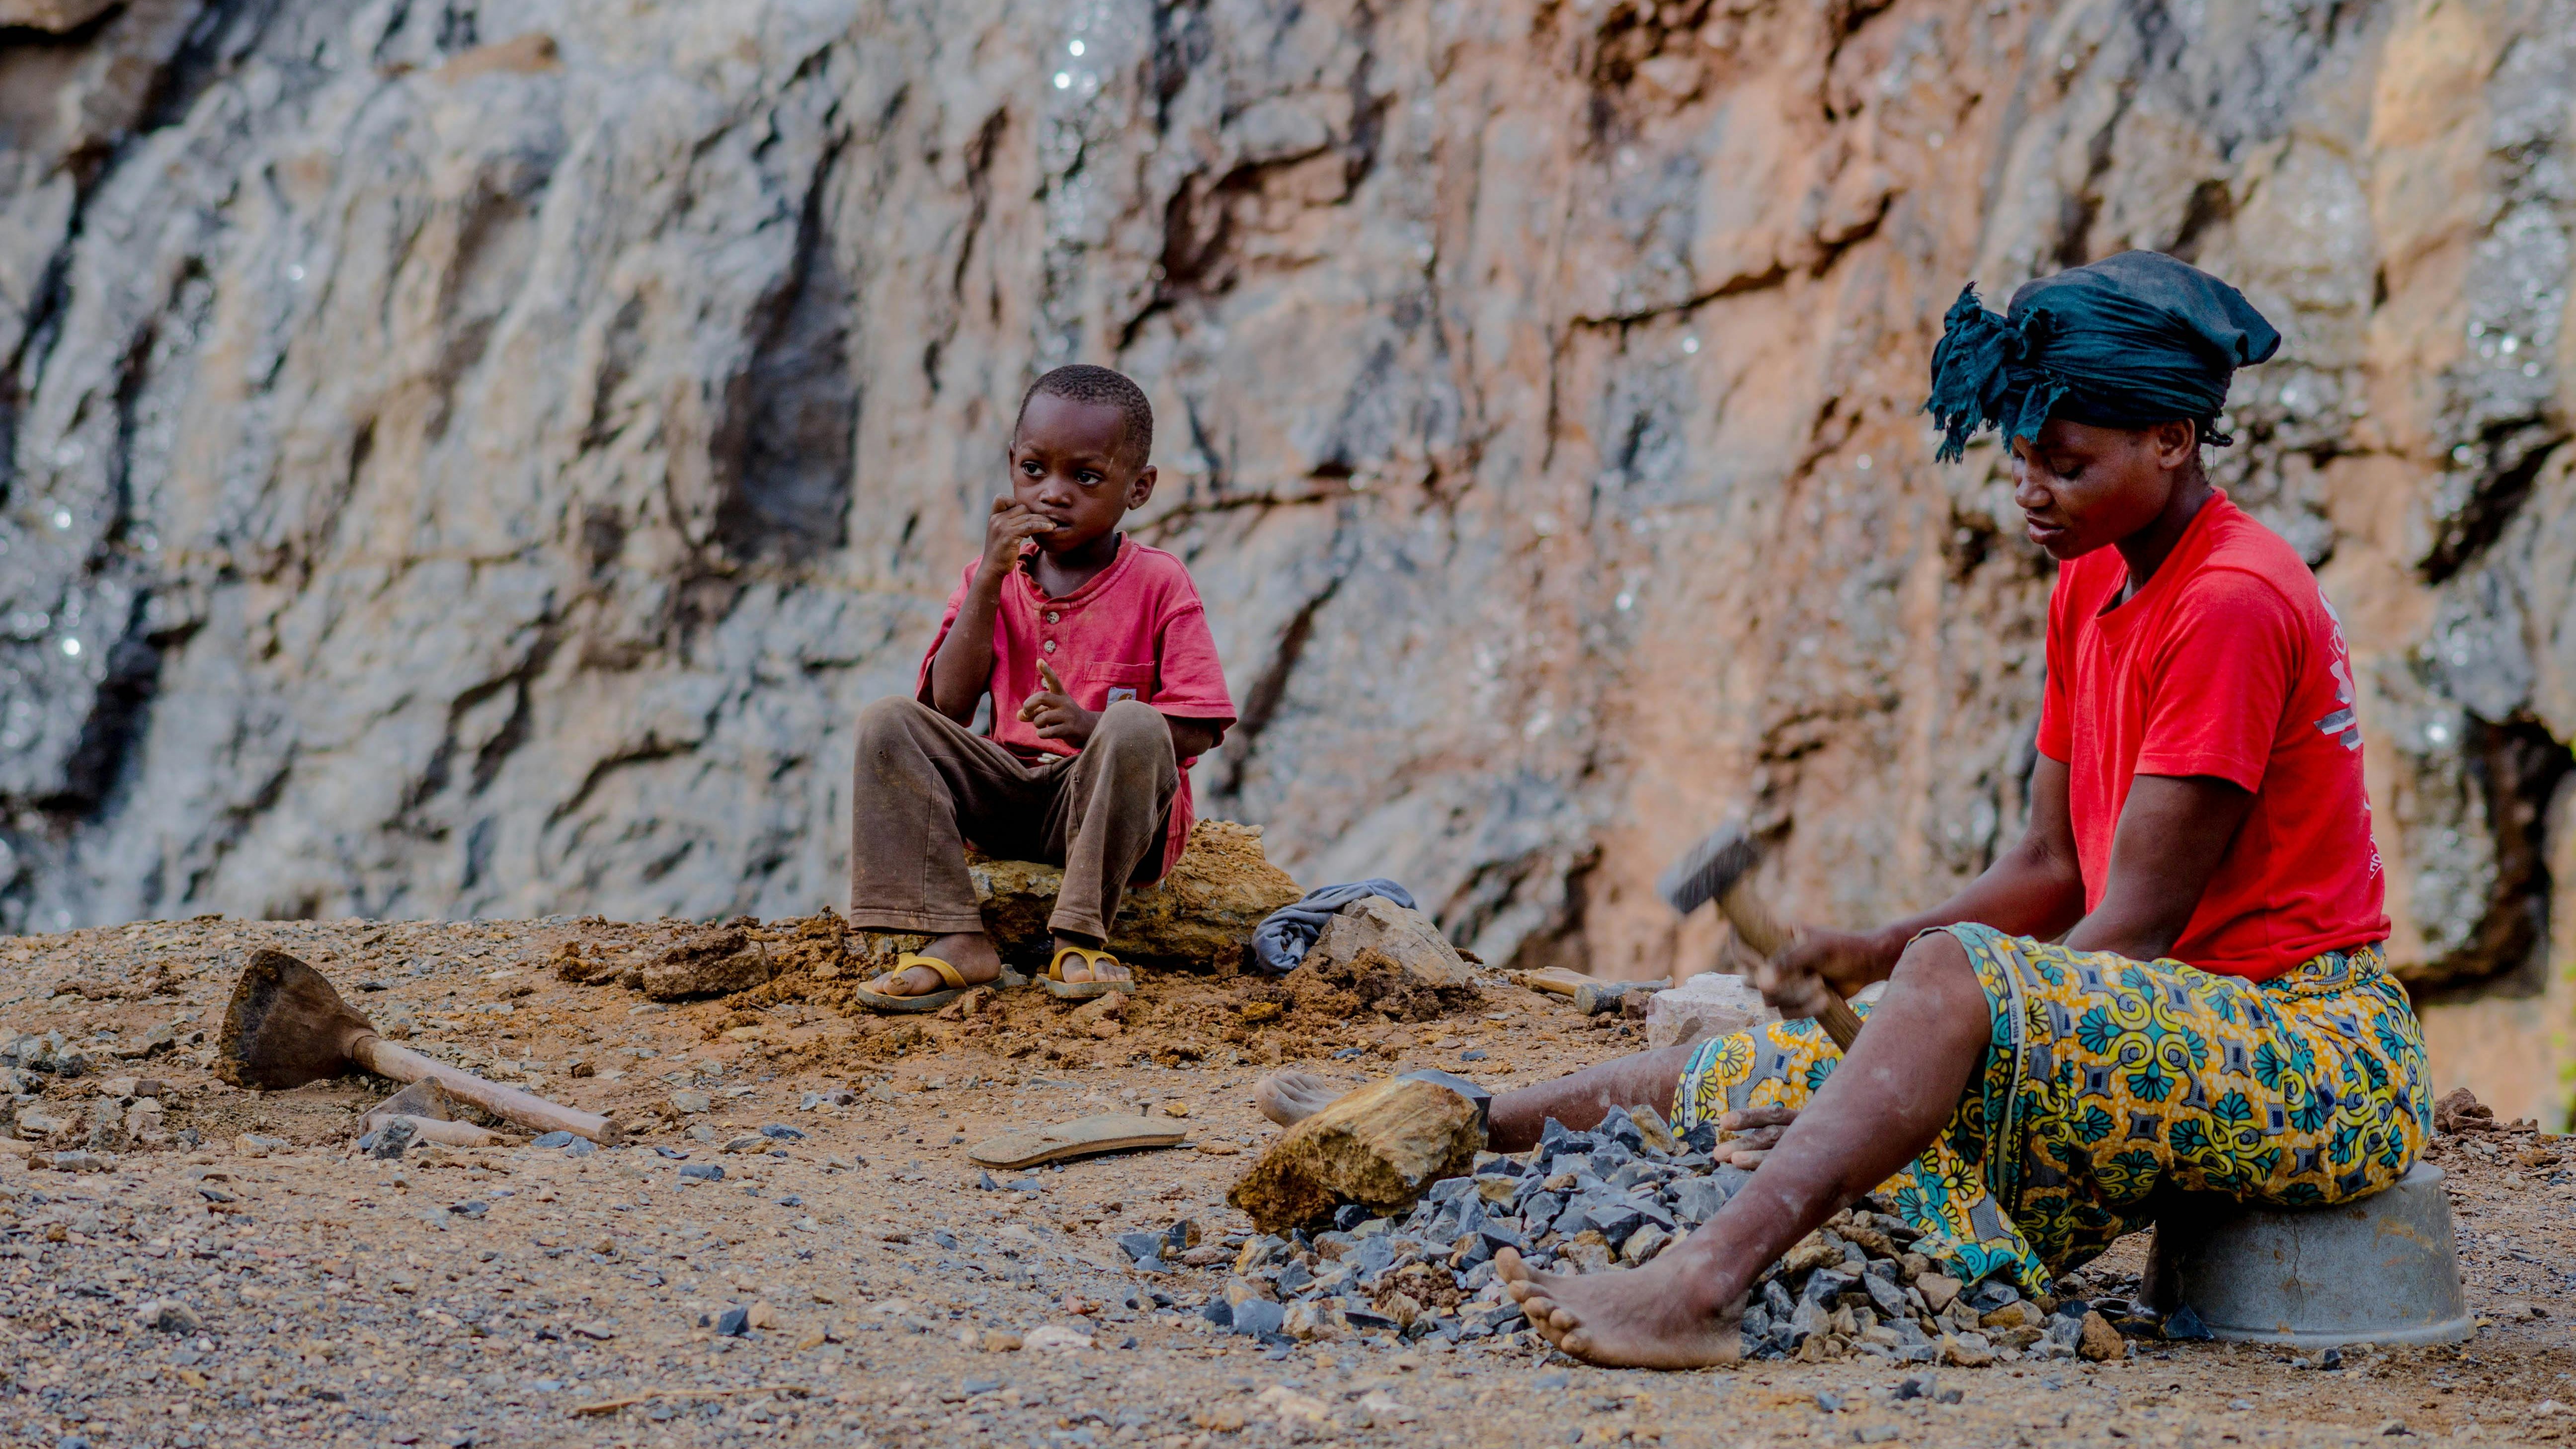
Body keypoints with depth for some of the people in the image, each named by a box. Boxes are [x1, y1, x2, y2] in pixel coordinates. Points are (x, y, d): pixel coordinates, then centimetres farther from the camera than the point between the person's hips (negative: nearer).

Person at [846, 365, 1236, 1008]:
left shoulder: (1158, 583, -3)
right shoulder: (993, 577, 8)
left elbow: (1199, 731, -10)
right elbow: (951, 703, -6)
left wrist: (1095, 726, -27)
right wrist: (990, 578, -12)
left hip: (1108, 807, -4)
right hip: (1007, 798, 4)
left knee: (1134, 727, -35)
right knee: (887, 724, -16)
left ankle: (1081, 940, -29)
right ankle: (956, 940, -28)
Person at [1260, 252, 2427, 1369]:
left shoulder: (2234, 605, -16)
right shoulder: (2090, 587, 12)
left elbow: (2137, 922, -18)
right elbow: (2050, 868, 13)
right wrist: (1877, 953, -3)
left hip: (2322, 1049, -9)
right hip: (2174, 1023, 9)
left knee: (1959, 973, -34)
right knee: (1769, 1066, 1)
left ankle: (1702, 1287, -46)